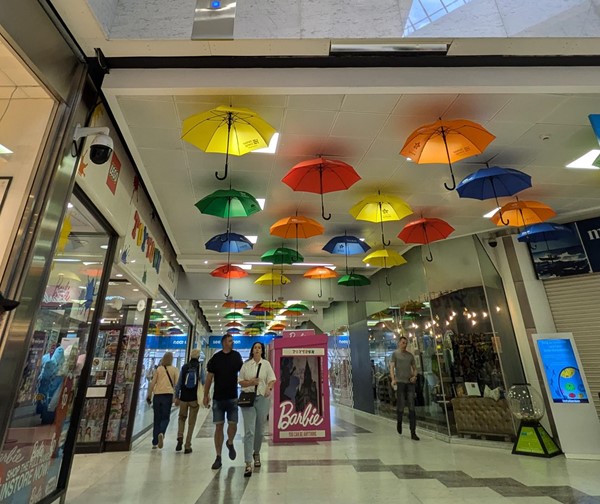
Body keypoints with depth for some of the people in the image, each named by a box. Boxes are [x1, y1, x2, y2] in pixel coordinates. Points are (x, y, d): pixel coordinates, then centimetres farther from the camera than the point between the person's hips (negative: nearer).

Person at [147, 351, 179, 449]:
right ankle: (161, 433, -19)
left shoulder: (158, 369, 6)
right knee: (166, 418, 8)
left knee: (157, 419, 12)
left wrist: (149, 395, 12)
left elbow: (152, 383, 4)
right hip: (168, 395, -2)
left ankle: (155, 443, 16)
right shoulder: (174, 370, 3)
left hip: (157, 395, 2)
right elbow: (177, 384, -1)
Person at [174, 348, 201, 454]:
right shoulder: (200, 367, -6)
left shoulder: (184, 367, 0)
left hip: (183, 397, 2)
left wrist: (176, 397, 10)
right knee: (191, 422, 9)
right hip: (195, 398, -2)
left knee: (182, 418, 24)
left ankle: (180, 438, 7)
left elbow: (179, 383, 3)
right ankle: (187, 446, 13)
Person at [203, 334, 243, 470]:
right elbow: (209, 377, 0)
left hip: (232, 397, 1)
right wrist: (205, 396, -1)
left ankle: (230, 443, 32)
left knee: (233, 424, -1)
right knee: (218, 426, 4)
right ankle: (218, 458, 17)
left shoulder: (236, 356, 0)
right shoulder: (215, 358, -4)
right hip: (218, 398, -1)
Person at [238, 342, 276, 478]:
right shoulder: (246, 364, 5)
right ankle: (248, 464, -2)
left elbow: (271, 379, -1)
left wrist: (269, 388, -21)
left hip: (263, 398, 1)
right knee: (249, 431, -6)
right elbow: (240, 382, 6)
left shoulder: (266, 364, 5)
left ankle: (256, 453, 37)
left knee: (260, 429, 13)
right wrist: (251, 382, -12)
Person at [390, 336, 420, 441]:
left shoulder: (410, 355, 14)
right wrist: (393, 379, -19)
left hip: (410, 382, 3)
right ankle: (399, 421, 30)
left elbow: (414, 368, 19)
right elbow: (391, 367, -4)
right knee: (401, 406, 0)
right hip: (400, 382, -3)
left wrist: (414, 376, -2)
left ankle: (413, 433, 3)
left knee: (412, 407, -1)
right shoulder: (395, 354, 4)